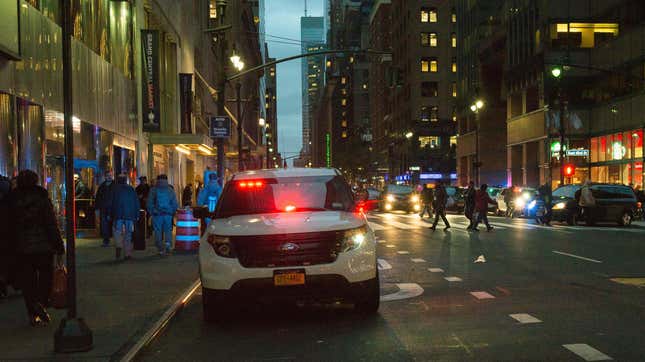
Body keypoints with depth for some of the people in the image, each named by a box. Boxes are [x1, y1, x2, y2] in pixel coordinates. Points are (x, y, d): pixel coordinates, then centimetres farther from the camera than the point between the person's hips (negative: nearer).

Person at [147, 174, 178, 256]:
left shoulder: (153, 190, -2)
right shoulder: (170, 190, 3)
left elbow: (149, 203, -1)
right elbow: (175, 203, 4)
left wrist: (151, 212, 9)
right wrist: (173, 212, 13)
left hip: (157, 215, -1)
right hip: (168, 214, 1)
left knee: (158, 232, 7)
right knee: (168, 230, 11)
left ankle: (161, 249, 6)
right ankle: (168, 244, -13)